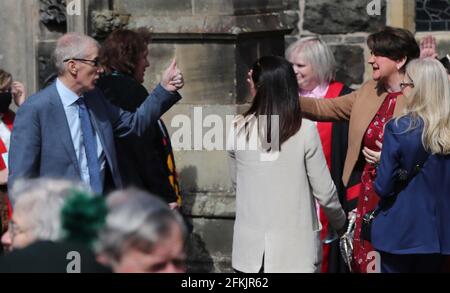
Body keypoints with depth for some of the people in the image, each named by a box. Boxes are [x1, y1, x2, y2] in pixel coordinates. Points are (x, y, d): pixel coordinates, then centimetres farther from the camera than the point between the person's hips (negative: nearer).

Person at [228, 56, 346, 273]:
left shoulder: (238, 130, -5)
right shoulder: (305, 131, -12)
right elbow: (324, 192, -6)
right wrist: (340, 223, 13)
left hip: (251, 247, 2)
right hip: (295, 247, -2)